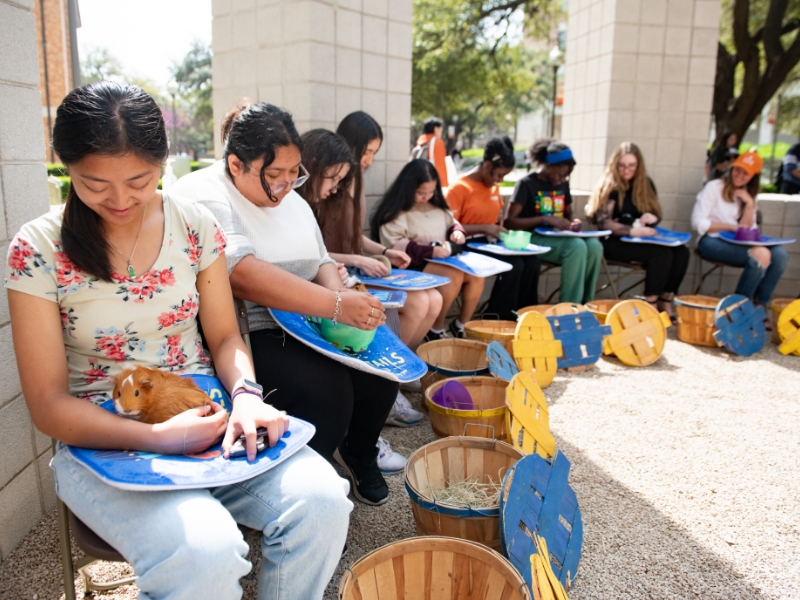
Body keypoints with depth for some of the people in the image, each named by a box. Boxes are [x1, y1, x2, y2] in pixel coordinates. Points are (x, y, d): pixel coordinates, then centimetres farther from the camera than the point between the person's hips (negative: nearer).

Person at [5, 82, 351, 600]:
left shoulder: (195, 225, 1)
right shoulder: (39, 250, -7)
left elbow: (226, 337, 7)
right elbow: (49, 405, -7)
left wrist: (245, 394, -16)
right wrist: (156, 437, -21)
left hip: (205, 416, 3)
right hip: (103, 439, -2)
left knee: (320, 500, -23)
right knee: (205, 551, -32)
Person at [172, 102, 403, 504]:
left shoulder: (291, 199, 14)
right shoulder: (203, 196, -13)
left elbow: (321, 262, 16)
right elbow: (243, 276, -28)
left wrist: (339, 296, -9)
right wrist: (334, 305, -32)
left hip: (302, 327, 8)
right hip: (242, 335, -7)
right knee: (325, 386, -28)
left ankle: (357, 454, 19)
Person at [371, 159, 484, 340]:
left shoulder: (436, 205, 14)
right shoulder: (395, 212, -8)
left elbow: (452, 223, 26)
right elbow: (395, 246, -18)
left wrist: (457, 231, 0)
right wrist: (430, 251, -28)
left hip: (444, 259, 7)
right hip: (414, 264, -7)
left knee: (476, 274, -19)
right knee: (454, 276, -32)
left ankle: (460, 325, -1)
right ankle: (436, 330, -14)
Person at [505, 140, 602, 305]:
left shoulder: (563, 184, 11)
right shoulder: (526, 184, -8)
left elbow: (569, 213, 26)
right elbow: (510, 222, -16)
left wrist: (574, 222, 0)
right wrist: (545, 219, -24)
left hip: (557, 238, 6)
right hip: (533, 239, -6)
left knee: (594, 246, -23)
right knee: (577, 246, -32)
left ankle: (584, 304, -14)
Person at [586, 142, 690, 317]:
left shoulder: (646, 184, 12)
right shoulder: (609, 186, -6)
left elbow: (657, 214, 19)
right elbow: (603, 222, -15)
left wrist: (652, 218, -7)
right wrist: (633, 231, -29)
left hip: (642, 239, 6)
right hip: (615, 242, -6)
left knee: (681, 252, -20)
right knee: (661, 253, -29)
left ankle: (665, 300, -12)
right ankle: (650, 303, -20)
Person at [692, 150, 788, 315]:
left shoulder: (747, 195, 18)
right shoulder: (714, 188, 0)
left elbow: (747, 230, 8)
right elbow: (698, 223, -9)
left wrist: (750, 204, -5)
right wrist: (731, 227, -12)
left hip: (738, 243, 6)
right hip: (712, 242, -6)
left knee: (780, 254, -20)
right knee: (760, 255, -30)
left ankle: (760, 306, -12)